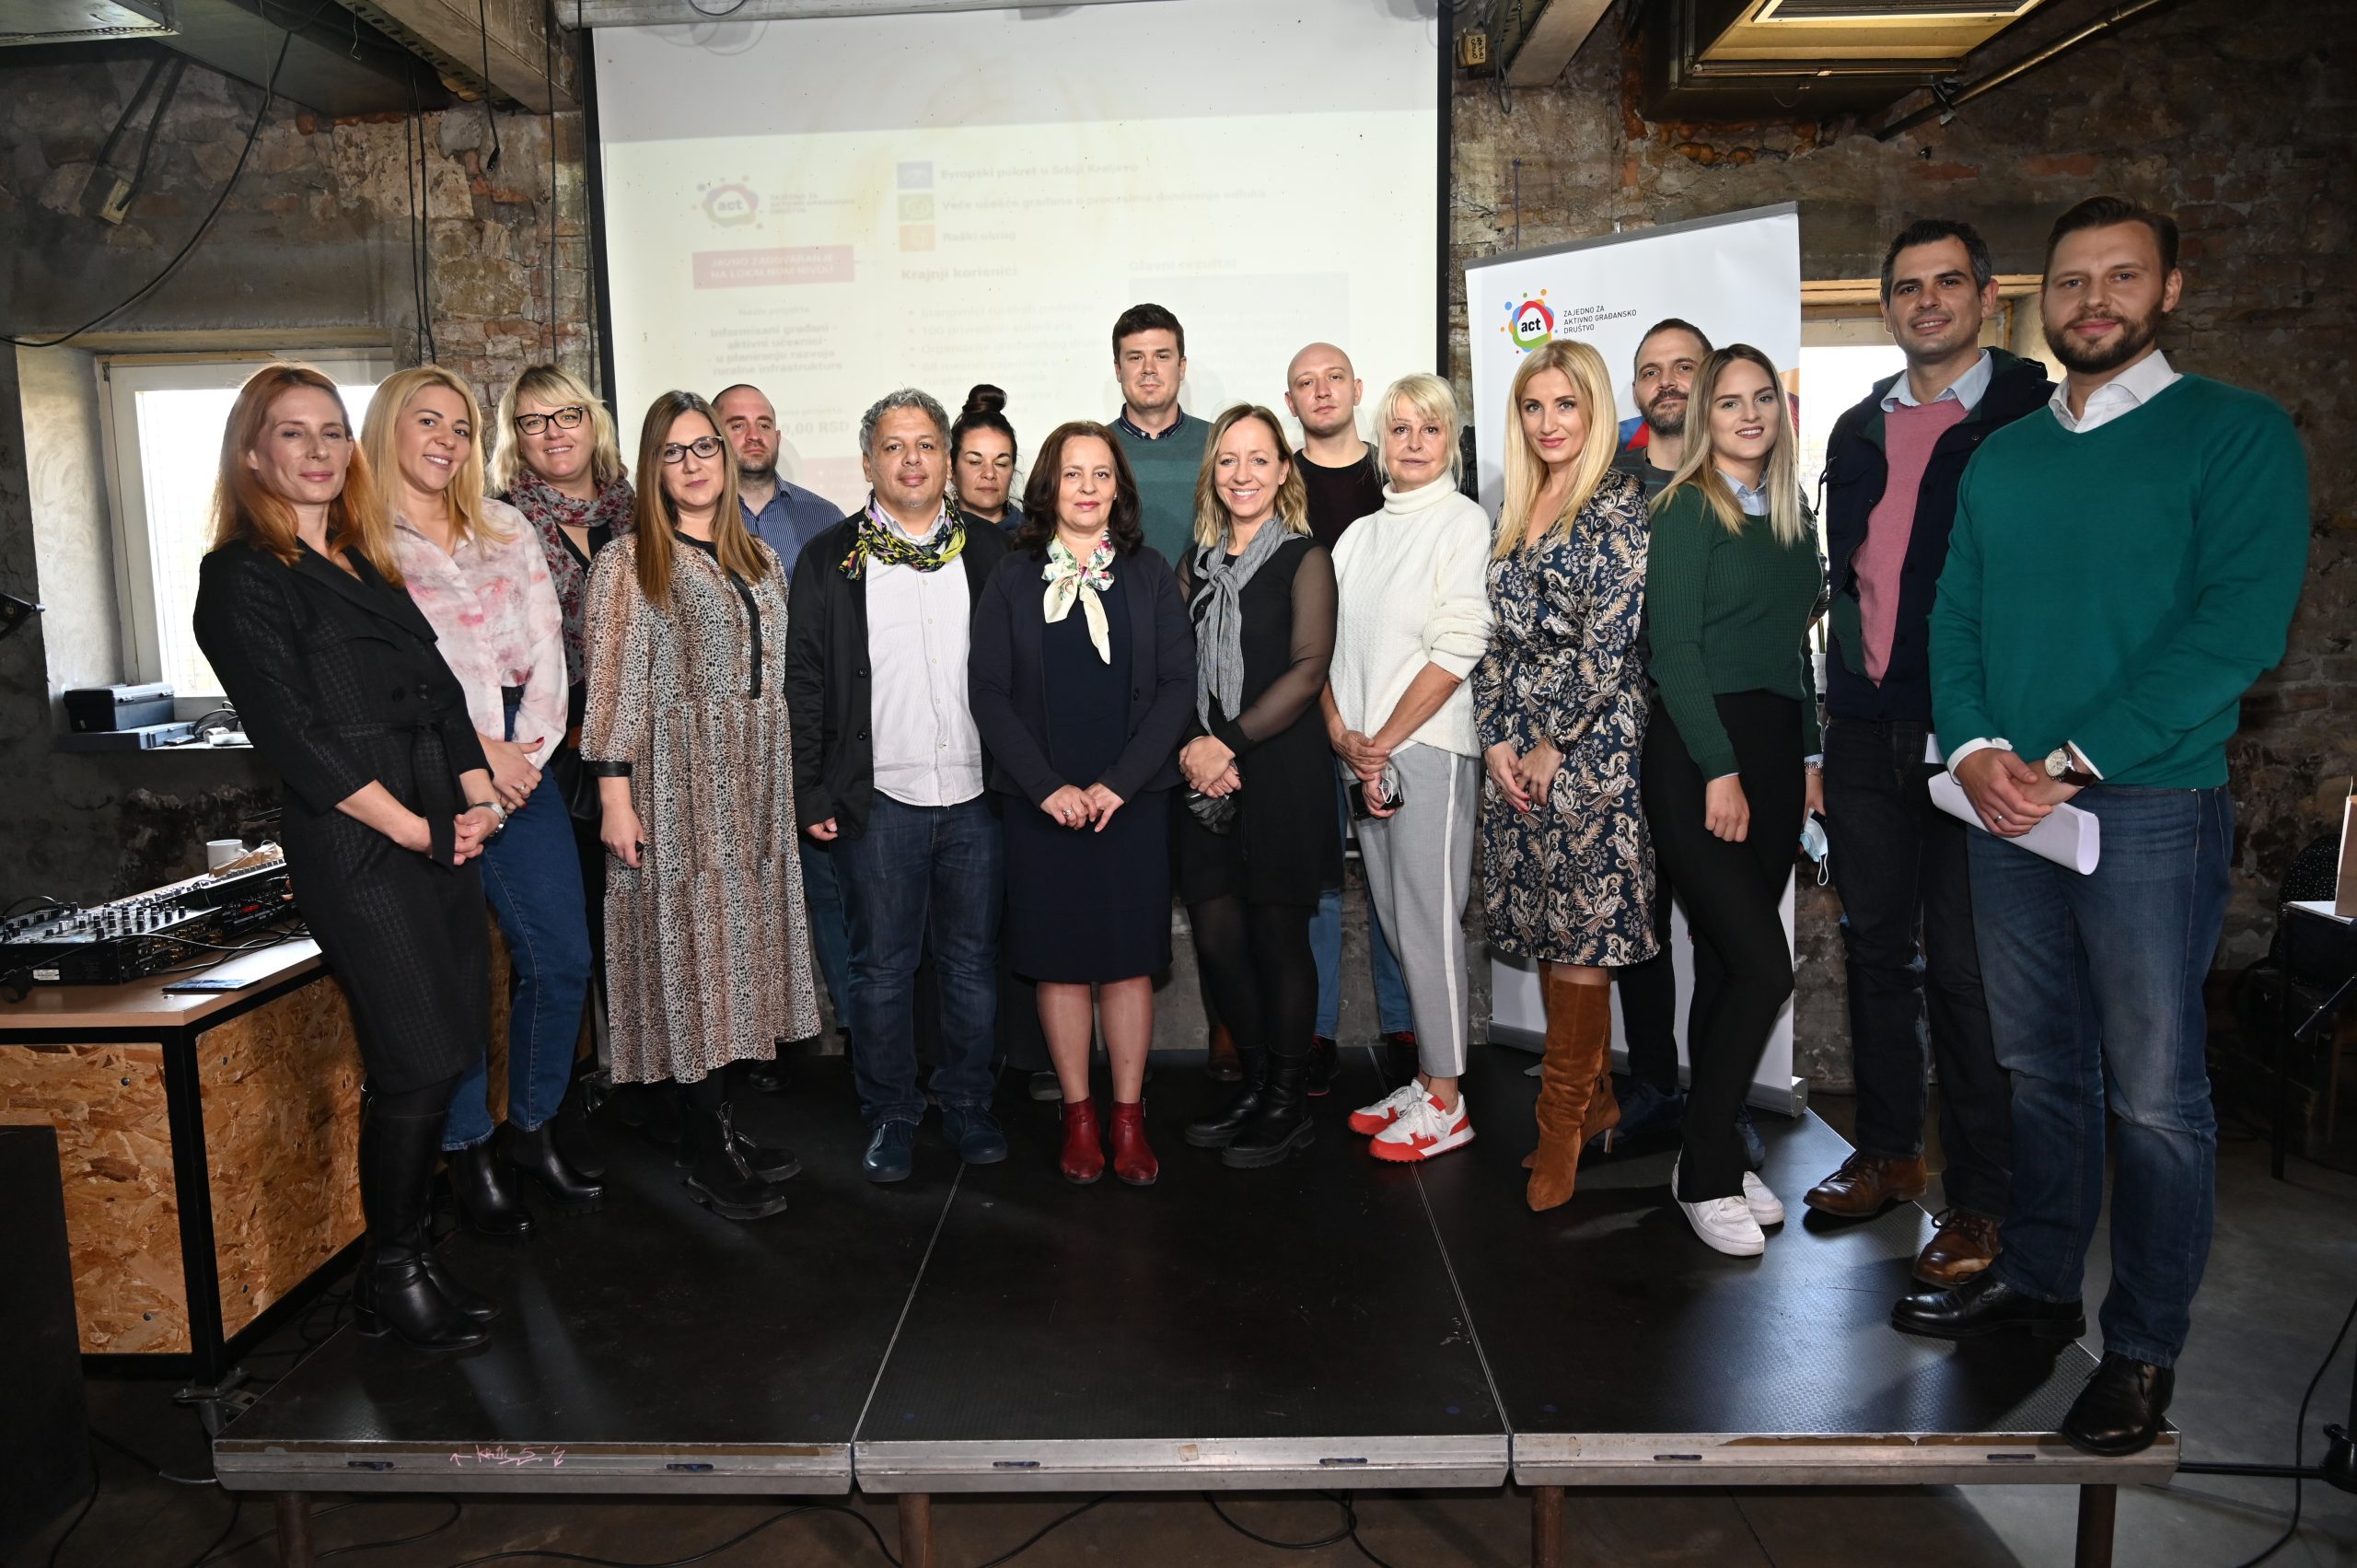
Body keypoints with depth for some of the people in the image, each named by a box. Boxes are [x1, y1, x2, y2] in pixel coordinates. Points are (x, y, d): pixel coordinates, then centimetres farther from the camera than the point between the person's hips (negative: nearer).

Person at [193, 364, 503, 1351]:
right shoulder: (241, 577, -4)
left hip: (438, 838, 7)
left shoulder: (366, 565, 18)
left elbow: (439, 688, 16)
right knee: (419, 1063, -5)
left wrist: (476, 798, 2)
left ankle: (408, 1258, 24)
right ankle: (390, 1276, 13)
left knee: (446, 1052, 9)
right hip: (356, 851, -7)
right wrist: (411, 828, -12)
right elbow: (293, 735, -12)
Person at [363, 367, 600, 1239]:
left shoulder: (508, 531, 14)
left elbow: (546, 646, 8)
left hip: (520, 771, 5)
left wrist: (529, 748, -4)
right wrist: (474, 752, -12)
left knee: (562, 960, 4)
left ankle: (532, 1131, 22)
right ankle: (469, 1154, 19)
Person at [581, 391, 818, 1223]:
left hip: (757, 780, 6)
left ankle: (723, 1126, 22)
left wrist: (788, 783, 12)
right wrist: (615, 796, -14)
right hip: (677, 779, -6)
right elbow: (614, 686, -8)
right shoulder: (628, 562, -3)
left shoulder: (760, 561, 14)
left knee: (741, 943, 9)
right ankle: (706, 1153, 8)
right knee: (689, 944, -2)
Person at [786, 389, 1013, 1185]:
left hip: (977, 793, 2)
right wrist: (813, 794, -4)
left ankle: (967, 1103, 27)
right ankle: (890, 1114, 23)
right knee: (882, 967, 8)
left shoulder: (990, 551, 7)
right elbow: (805, 684, 2)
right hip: (879, 798, -1)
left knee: (973, 963, 10)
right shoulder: (830, 558, 3)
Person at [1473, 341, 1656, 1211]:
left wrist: (1553, 745, -11)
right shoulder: (1519, 510, 14)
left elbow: (1607, 644, -13)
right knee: (1544, 929, 11)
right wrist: (1495, 740, 0)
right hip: (1516, 743, 7)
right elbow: (1498, 635, 11)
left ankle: (1564, 1122, 11)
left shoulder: (1619, 505, -7)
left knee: (1581, 937, -2)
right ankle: (1593, 1097, 25)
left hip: (1589, 743, -7)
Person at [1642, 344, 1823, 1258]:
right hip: (1699, 757, -7)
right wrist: (1720, 769, -16)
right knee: (1762, 964, -11)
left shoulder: (1789, 516, 16)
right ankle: (1704, 1174, 2)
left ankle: (1717, 1155, 20)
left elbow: (1794, 649, 19)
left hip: (1772, 751, 7)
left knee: (1728, 963, 10)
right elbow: (1673, 647, -12)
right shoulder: (1688, 506, -5)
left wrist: (1809, 756, 12)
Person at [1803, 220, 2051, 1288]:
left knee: (1963, 965, -1)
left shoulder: (2034, 415, -2)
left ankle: (1979, 1194, 13)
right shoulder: (1860, 431, 15)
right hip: (1867, 734, 5)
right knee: (1876, 945, 12)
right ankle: (1888, 1151, 27)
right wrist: (1850, 680, 13)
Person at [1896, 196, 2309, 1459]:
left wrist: (2073, 761, -19)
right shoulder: (1999, 458, 14)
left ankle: (2145, 1348, 17)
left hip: (2149, 808, -4)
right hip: (2004, 806, 5)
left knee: (2154, 1094, 3)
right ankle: (2037, 1282, 30)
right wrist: (1973, 749, -9)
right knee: (2040, 1064, 15)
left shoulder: (2237, 434, -2)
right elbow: (1953, 619, 9)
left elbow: (2239, 626, -13)